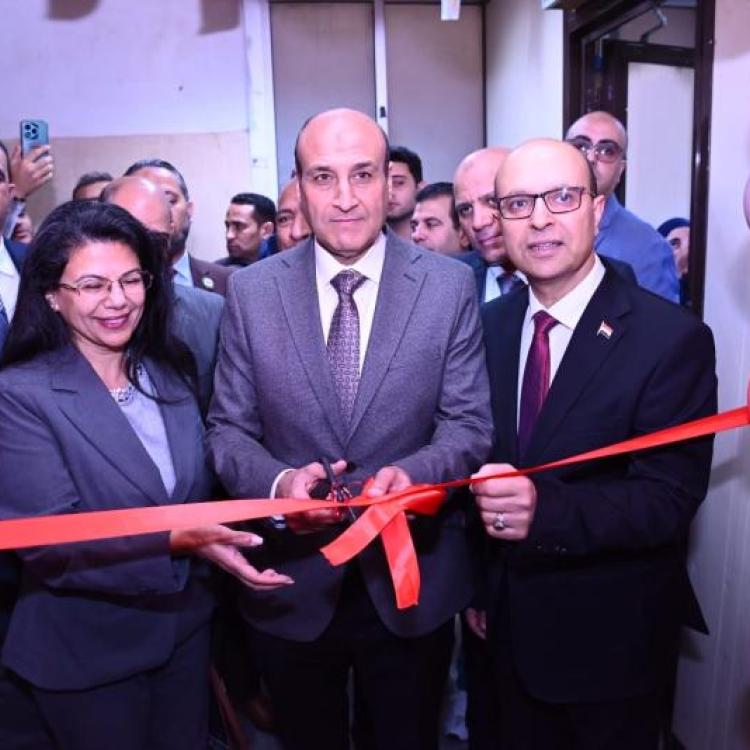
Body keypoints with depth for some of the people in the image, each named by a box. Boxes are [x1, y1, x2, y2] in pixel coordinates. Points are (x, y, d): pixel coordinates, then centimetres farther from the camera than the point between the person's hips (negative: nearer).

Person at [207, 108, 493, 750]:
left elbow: (470, 424, -7)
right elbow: (227, 429, -2)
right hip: (291, 585, 1)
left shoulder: (450, 286, -7)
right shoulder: (251, 292, -4)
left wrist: (415, 472, -27)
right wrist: (278, 482, -22)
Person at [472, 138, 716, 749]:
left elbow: (670, 499, -22)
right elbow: (478, 460, 4)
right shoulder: (490, 326, -2)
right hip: (511, 625, 5)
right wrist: (475, 583, 8)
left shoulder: (674, 337, -19)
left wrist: (546, 508, -38)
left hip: (611, 635, -4)